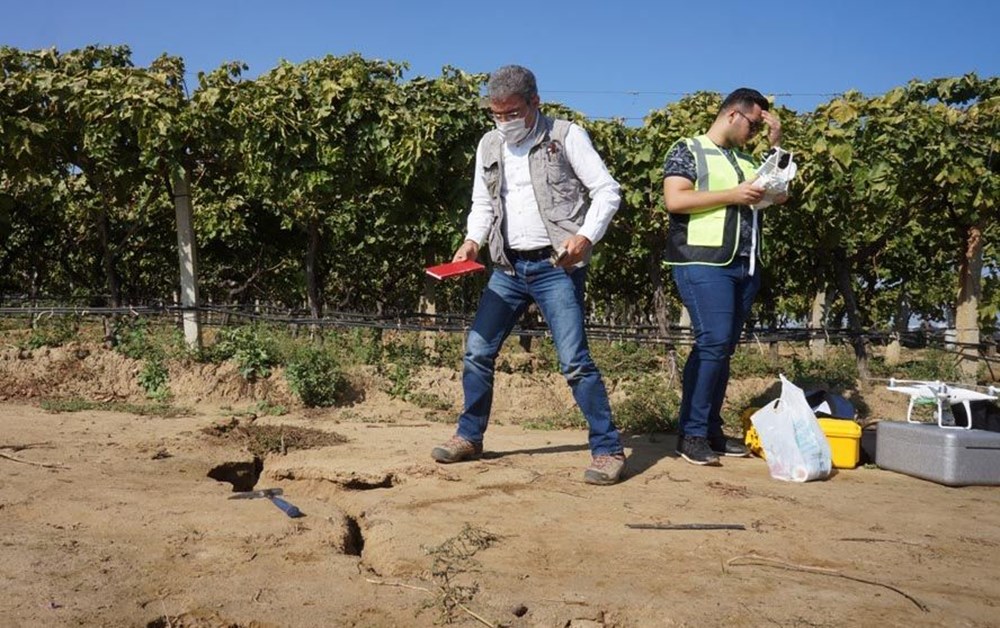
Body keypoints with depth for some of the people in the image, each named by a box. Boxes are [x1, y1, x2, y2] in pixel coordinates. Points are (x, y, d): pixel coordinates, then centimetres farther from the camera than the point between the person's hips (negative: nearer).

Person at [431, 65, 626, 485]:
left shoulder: (566, 136, -3)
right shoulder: (489, 146, 12)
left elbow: (607, 191, -5)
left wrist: (585, 236, -20)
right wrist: (472, 241, 1)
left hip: (555, 266, -5)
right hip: (508, 266, 6)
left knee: (574, 360, -10)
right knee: (477, 352, 6)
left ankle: (608, 450, 1)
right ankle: (469, 437, 24)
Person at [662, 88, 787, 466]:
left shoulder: (744, 159, 22)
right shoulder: (688, 150, 1)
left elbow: (780, 195, 24)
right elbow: (675, 200, -13)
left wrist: (777, 144, 17)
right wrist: (732, 196, -11)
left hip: (744, 266, 8)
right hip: (703, 264, -7)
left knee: (724, 347, 7)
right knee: (713, 342, -16)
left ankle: (711, 430, 13)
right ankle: (691, 433, -9)